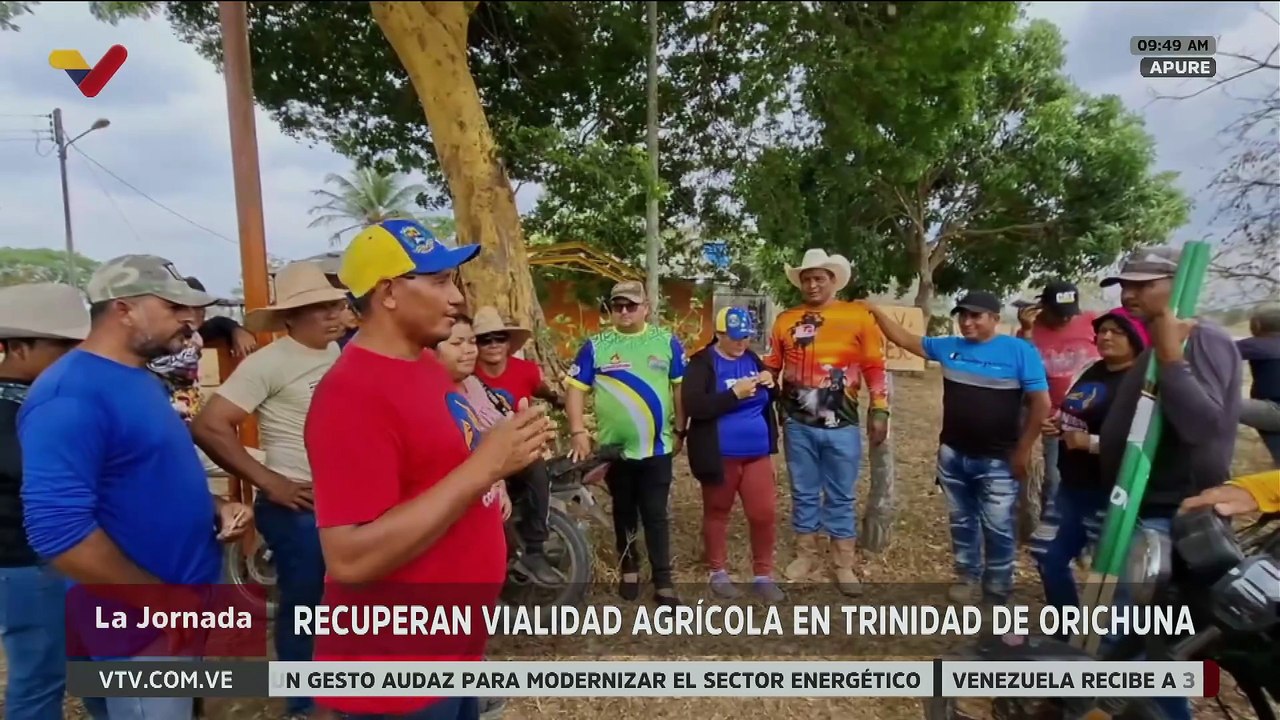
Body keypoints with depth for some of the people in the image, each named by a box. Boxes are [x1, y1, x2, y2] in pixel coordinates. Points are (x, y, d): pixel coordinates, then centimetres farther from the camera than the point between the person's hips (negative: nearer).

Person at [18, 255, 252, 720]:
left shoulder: (140, 381, 8)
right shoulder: (71, 396, -23)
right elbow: (58, 530, -30)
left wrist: (214, 507, 1)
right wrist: (167, 604, -22)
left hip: (179, 614, 9)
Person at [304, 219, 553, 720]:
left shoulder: (426, 364, 5)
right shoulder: (353, 394, -25)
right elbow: (351, 559, -31)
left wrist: (506, 452, 0)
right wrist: (484, 467, -31)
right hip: (395, 668, -9)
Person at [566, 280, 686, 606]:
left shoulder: (666, 342, 0)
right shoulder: (596, 345, -3)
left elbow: (680, 386, 5)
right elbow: (576, 389, -2)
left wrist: (679, 430, 3)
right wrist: (578, 432, -11)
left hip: (657, 446, 0)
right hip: (614, 446, 1)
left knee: (656, 515, 4)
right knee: (624, 512, 16)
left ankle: (663, 581, 13)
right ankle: (629, 567, 34)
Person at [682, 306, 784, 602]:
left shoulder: (752, 359, 9)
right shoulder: (702, 363, -9)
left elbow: (767, 401, 19)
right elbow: (693, 406, -21)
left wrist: (771, 386, -4)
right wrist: (734, 394, -25)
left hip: (757, 454, 5)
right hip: (720, 456, -4)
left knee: (765, 513, 2)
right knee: (717, 513, 11)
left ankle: (763, 575, 19)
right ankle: (718, 572, 28)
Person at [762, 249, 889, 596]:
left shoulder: (858, 315, -2)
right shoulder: (786, 320, 5)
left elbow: (874, 367, -2)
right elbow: (770, 368, 10)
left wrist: (879, 410, -5)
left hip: (842, 425, -2)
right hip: (797, 424, 2)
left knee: (842, 496, 10)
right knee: (803, 494, 14)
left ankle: (845, 565, 21)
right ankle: (805, 555, 29)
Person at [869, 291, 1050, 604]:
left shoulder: (1020, 351, -10)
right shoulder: (948, 346, 3)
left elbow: (1040, 403, -10)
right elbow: (904, 339, 11)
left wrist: (1023, 450, -11)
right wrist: (875, 312, 1)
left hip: (998, 460, -4)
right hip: (952, 455, 5)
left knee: (998, 528, 5)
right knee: (961, 522, 18)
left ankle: (997, 592, 22)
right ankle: (968, 576, 36)